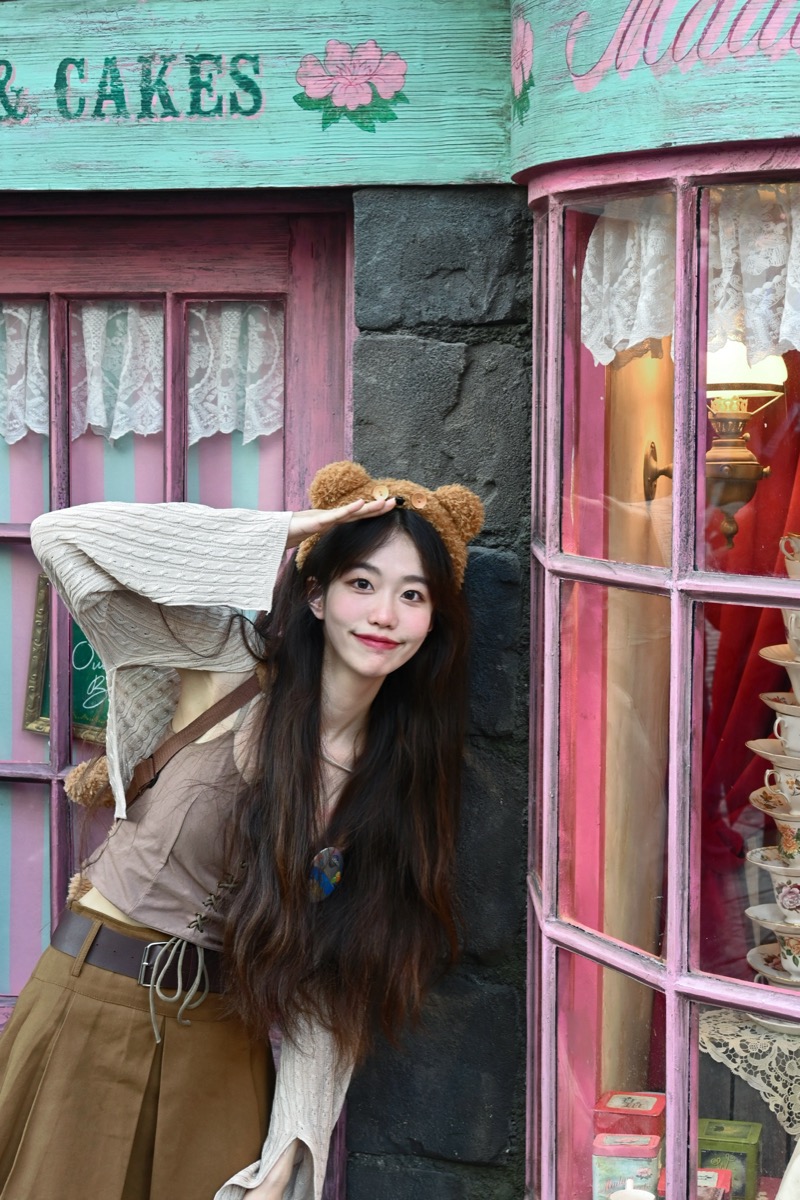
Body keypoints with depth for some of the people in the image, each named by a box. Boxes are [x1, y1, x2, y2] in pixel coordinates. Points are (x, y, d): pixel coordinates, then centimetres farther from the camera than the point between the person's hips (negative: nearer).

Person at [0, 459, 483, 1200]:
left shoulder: (400, 778, -1)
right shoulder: (230, 666, -10)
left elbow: (336, 982, -2)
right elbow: (63, 538, -21)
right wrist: (287, 531, -18)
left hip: (223, 1032, 3)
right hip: (98, 994, -3)